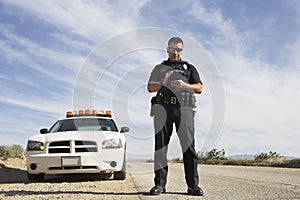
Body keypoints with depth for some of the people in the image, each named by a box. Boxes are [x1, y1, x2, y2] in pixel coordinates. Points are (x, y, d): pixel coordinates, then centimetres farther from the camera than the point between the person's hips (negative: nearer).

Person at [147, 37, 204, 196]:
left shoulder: (189, 68, 20)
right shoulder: (159, 68, 22)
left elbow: (199, 88, 8)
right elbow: (150, 88, 10)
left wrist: (185, 85, -11)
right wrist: (163, 82, -8)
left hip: (184, 109, -1)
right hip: (163, 108, 1)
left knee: (189, 145, -9)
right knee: (160, 146, -3)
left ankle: (193, 185, -7)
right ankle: (159, 184, 0)